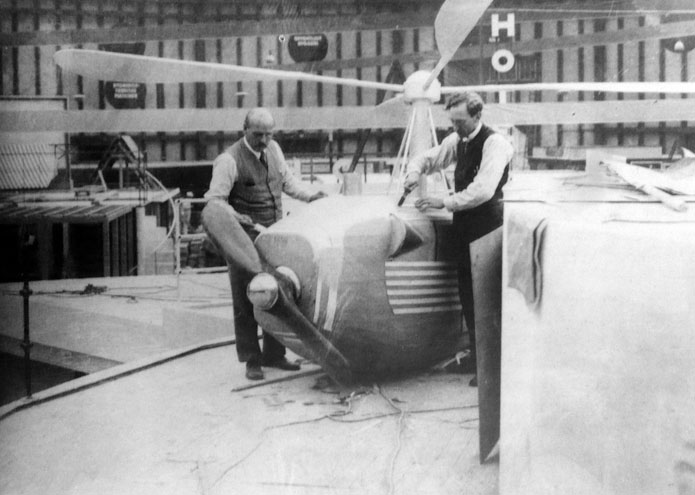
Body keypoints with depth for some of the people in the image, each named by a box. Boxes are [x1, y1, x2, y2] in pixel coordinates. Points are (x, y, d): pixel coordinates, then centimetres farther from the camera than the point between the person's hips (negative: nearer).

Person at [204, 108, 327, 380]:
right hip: (246, 240, -7)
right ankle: (252, 360, 12)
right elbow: (214, 200, -13)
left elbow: (287, 179, 19)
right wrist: (232, 217, -30)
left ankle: (274, 354, 27)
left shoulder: (273, 148, 7)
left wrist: (310, 195, 5)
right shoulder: (229, 160, -14)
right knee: (246, 301, 0)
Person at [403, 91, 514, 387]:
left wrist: (445, 202, -22)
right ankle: (476, 354, 23)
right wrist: (415, 171, 0)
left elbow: (483, 190, -25)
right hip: (464, 224, 8)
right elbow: (427, 158, 23)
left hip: (488, 226, -8)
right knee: (467, 293, 12)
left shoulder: (494, 143, -14)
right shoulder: (457, 141, 11)